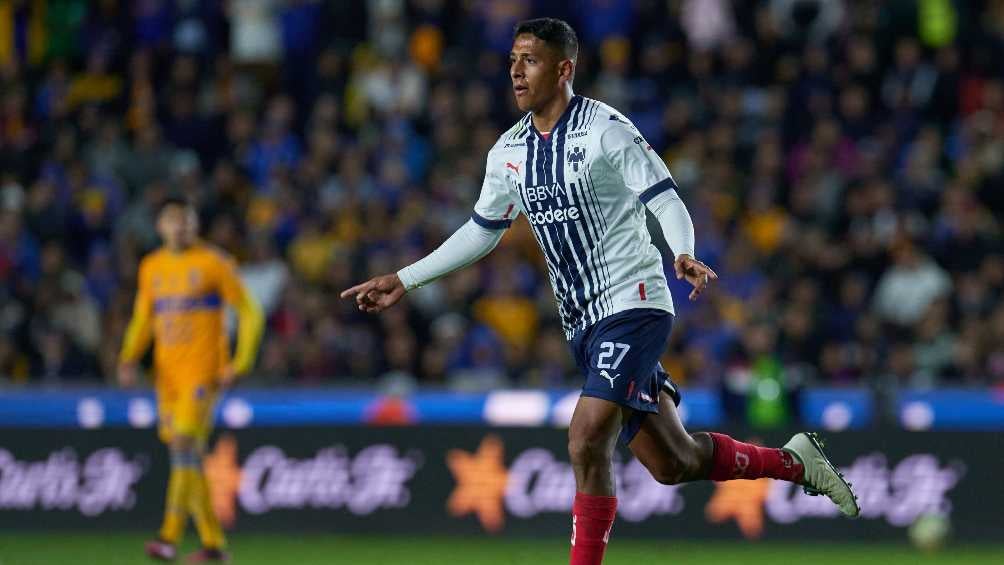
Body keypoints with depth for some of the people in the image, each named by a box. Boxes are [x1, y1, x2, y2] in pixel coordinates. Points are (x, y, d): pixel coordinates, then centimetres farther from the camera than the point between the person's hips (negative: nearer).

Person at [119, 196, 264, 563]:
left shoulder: (214, 263, -2)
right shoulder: (151, 267, 13)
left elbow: (250, 313, 0)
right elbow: (142, 321, 20)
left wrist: (240, 364, -10)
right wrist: (129, 358, 2)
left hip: (202, 372, -6)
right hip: (167, 374, 6)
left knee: (186, 447, -20)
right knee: (186, 460, 7)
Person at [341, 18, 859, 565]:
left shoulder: (606, 129, -11)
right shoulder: (509, 151, 9)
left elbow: (665, 200, -14)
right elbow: (482, 230, 22)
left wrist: (684, 255, -34)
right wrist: (403, 280, 20)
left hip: (632, 304, -7)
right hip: (582, 324, 7)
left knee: (587, 443, -21)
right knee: (672, 463, 11)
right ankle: (794, 462, 32)